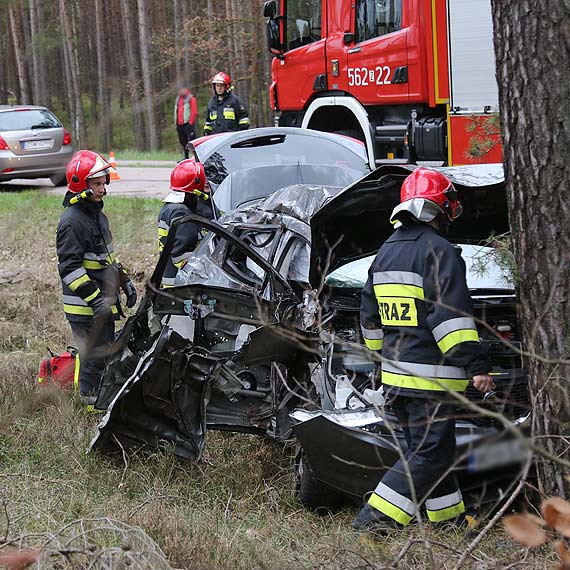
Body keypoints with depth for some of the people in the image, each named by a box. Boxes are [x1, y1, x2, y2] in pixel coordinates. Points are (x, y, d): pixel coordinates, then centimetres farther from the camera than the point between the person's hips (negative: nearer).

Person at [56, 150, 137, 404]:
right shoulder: (72, 221, -18)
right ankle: (92, 398, 6)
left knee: (106, 348, 15)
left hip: (103, 300, 10)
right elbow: (69, 268, -23)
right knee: (96, 351, -4)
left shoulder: (97, 214, 14)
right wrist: (95, 299, -26)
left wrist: (124, 282, 20)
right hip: (85, 307, -10)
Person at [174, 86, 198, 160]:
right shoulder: (178, 99, 22)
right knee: (183, 142, 10)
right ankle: (186, 157, 16)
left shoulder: (191, 98, -2)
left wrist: (190, 122, -18)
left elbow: (194, 111, -11)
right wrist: (176, 122, 18)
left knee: (191, 141, -15)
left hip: (187, 124, -8)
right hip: (180, 125, 8)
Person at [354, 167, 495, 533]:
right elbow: (451, 316, -21)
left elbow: (370, 316, 22)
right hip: (431, 376, -9)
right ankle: (376, 517, -12)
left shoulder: (386, 252, 14)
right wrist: (476, 365, -22)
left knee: (426, 449, 18)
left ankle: (450, 518, 26)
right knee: (431, 454, -5)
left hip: (395, 374, 9)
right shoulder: (439, 252, -13)